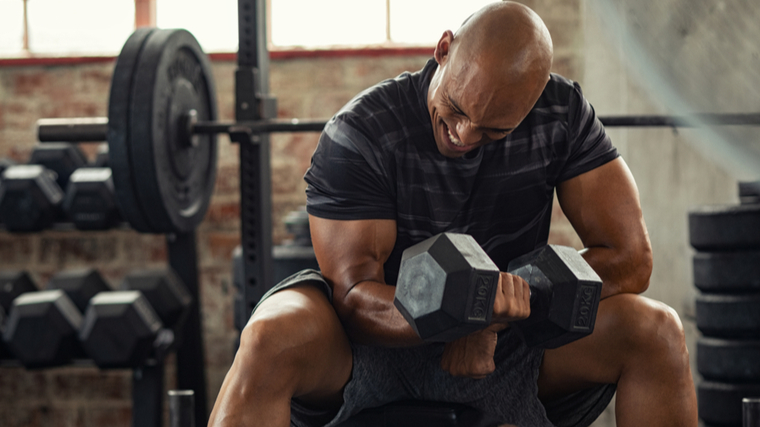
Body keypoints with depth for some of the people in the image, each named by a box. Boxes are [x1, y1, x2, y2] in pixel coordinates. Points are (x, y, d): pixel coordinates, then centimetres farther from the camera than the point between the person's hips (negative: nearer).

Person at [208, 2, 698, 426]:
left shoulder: (563, 115, -10)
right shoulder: (360, 133, -19)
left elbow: (629, 257, -12)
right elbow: (355, 295, -22)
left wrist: (491, 319, -22)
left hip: (504, 347, 3)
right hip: (381, 340, -2)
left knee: (655, 330, -20)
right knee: (274, 336, -35)